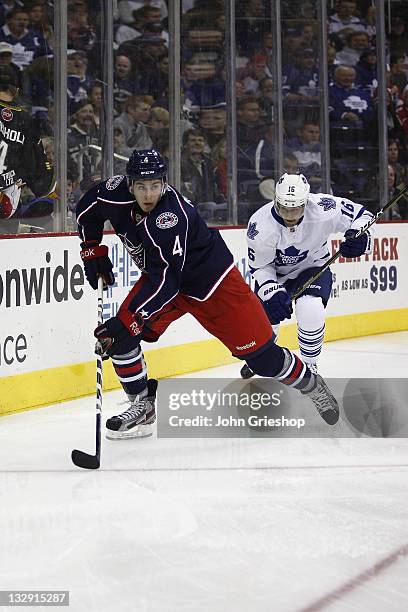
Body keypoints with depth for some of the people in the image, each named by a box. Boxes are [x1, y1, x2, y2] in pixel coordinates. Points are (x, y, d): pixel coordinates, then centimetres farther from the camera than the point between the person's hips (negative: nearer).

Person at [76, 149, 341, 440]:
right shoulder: (116, 192, -18)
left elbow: (166, 282, -39)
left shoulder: (169, 217, -37)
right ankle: (144, 405, 7)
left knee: (258, 351, -3)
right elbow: (87, 209, 7)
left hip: (213, 279, -6)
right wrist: (93, 252, 2)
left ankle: (311, 385, 22)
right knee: (119, 335, -10)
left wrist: (129, 322, -42)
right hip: (160, 273, 7)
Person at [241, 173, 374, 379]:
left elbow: (361, 215, -14)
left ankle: (309, 366, -1)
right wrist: (272, 291, -28)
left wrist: (358, 237, -33)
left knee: (310, 311, -29)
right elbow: (260, 266, -15)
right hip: (274, 274, 1)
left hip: (313, 267, -1)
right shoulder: (260, 224, -28)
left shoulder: (323, 209, -29)